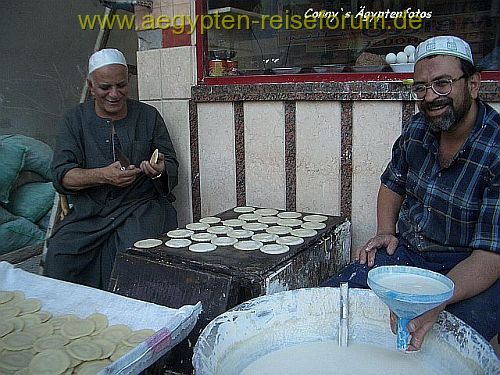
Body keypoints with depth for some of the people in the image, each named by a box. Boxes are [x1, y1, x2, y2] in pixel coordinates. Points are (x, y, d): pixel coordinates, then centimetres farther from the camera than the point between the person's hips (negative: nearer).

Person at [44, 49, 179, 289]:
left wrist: (160, 170, -16)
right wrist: (103, 175, -20)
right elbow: (61, 175, -1)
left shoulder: (148, 116, 9)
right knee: (58, 254, -23)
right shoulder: (75, 120, 9)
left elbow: (172, 167, 9)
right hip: (88, 211, 1)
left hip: (141, 205, -1)